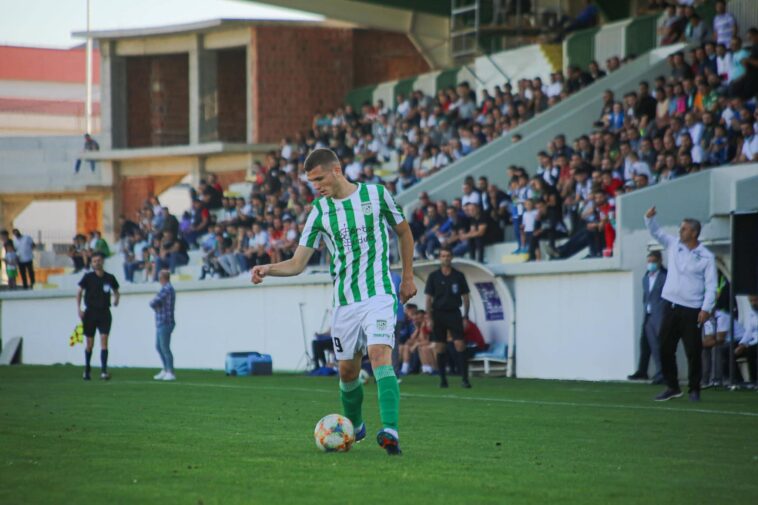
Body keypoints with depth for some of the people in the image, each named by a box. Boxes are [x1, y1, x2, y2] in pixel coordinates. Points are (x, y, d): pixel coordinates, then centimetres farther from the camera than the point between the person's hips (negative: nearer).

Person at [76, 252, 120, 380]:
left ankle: (104, 371, -17)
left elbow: (116, 291, 18)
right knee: (90, 343, 6)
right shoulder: (88, 277, -1)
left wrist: (116, 299, -4)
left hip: (104, 313, 0)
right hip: (90, 312, 0)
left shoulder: (109, 278, 4)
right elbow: (79, 292, 1)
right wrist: (79, 308, -9)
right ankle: (86, 370, 21)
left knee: (104, 340, -12)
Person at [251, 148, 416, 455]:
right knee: (347, 372, 8)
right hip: (344, 301, 4)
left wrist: (408, 276, 14)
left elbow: (404, 232, 14)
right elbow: (298, 263, 2)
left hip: (379, 294, -4)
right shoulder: (320, 211, 4)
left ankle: (390, 431, -35)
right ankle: (354, 426, 35)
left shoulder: (376, 194, -2)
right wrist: (268, 269, -17)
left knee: (380, 356, -23)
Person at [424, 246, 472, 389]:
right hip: (438, 314, 1)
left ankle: (464, 378, -13)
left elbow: (465, 296, 8)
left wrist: (466, 315, 1)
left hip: (454, 313, -1)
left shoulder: (458, 276, 5)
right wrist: (429, 317, -3)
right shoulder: (434, 276, 4)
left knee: (460, 345, -11)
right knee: (440, 348, 3)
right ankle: (442, 379, 11)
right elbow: (429, 298, 4)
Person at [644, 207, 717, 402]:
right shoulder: (674, 245, 8)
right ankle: (672, 387, 17)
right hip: (671, 306, 5)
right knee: (665, 349, 6)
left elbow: (711, 285, -7)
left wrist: (706, 309, -15)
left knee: (693, 351, -3)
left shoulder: (706, 257, -5)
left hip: (692, 310, -5)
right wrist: (649, 218, -11)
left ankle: (694, 390, 8)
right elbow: (656, 232, 9)